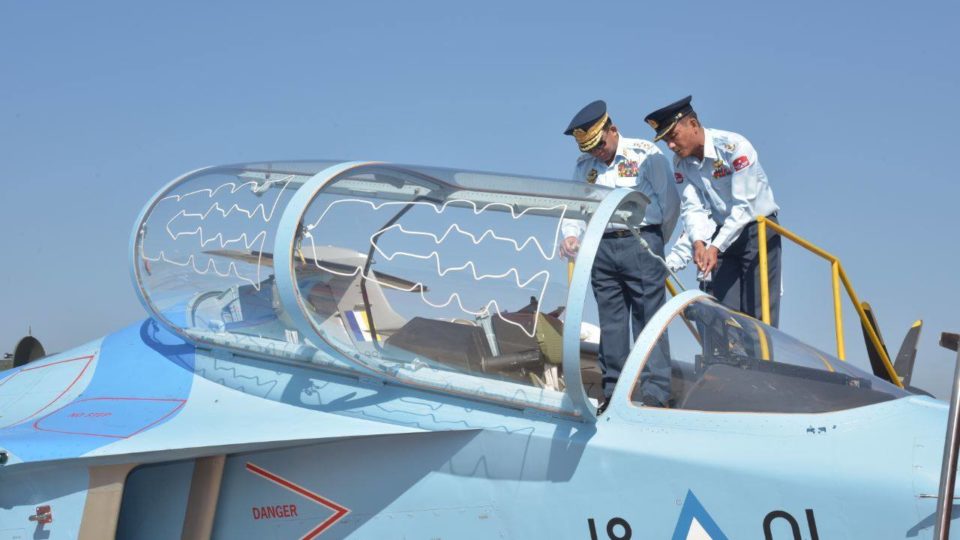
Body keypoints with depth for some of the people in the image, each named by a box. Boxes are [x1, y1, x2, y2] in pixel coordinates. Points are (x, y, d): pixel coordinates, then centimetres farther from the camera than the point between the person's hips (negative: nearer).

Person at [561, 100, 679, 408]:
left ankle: (655, 394, -7)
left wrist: (654, 245, 9)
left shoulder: (646, 155, -3)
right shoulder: (584, 165, 13)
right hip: (601, 248, 5)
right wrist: (571, 235, -7)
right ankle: (613, 392, 13)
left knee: (648, 321, -7)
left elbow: (670, 203, 1)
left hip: (640, 243, -5)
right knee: (611, 322, 7)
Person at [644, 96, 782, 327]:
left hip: (757, 229, -5)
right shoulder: (681, 163, -2)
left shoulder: (735, 147, -21)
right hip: (721, 233, 6)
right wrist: (699, 242, -29)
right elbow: (692, 208, -9)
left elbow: (744, 206, -25)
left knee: (758, 312, -10)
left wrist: (716, 247, -30)